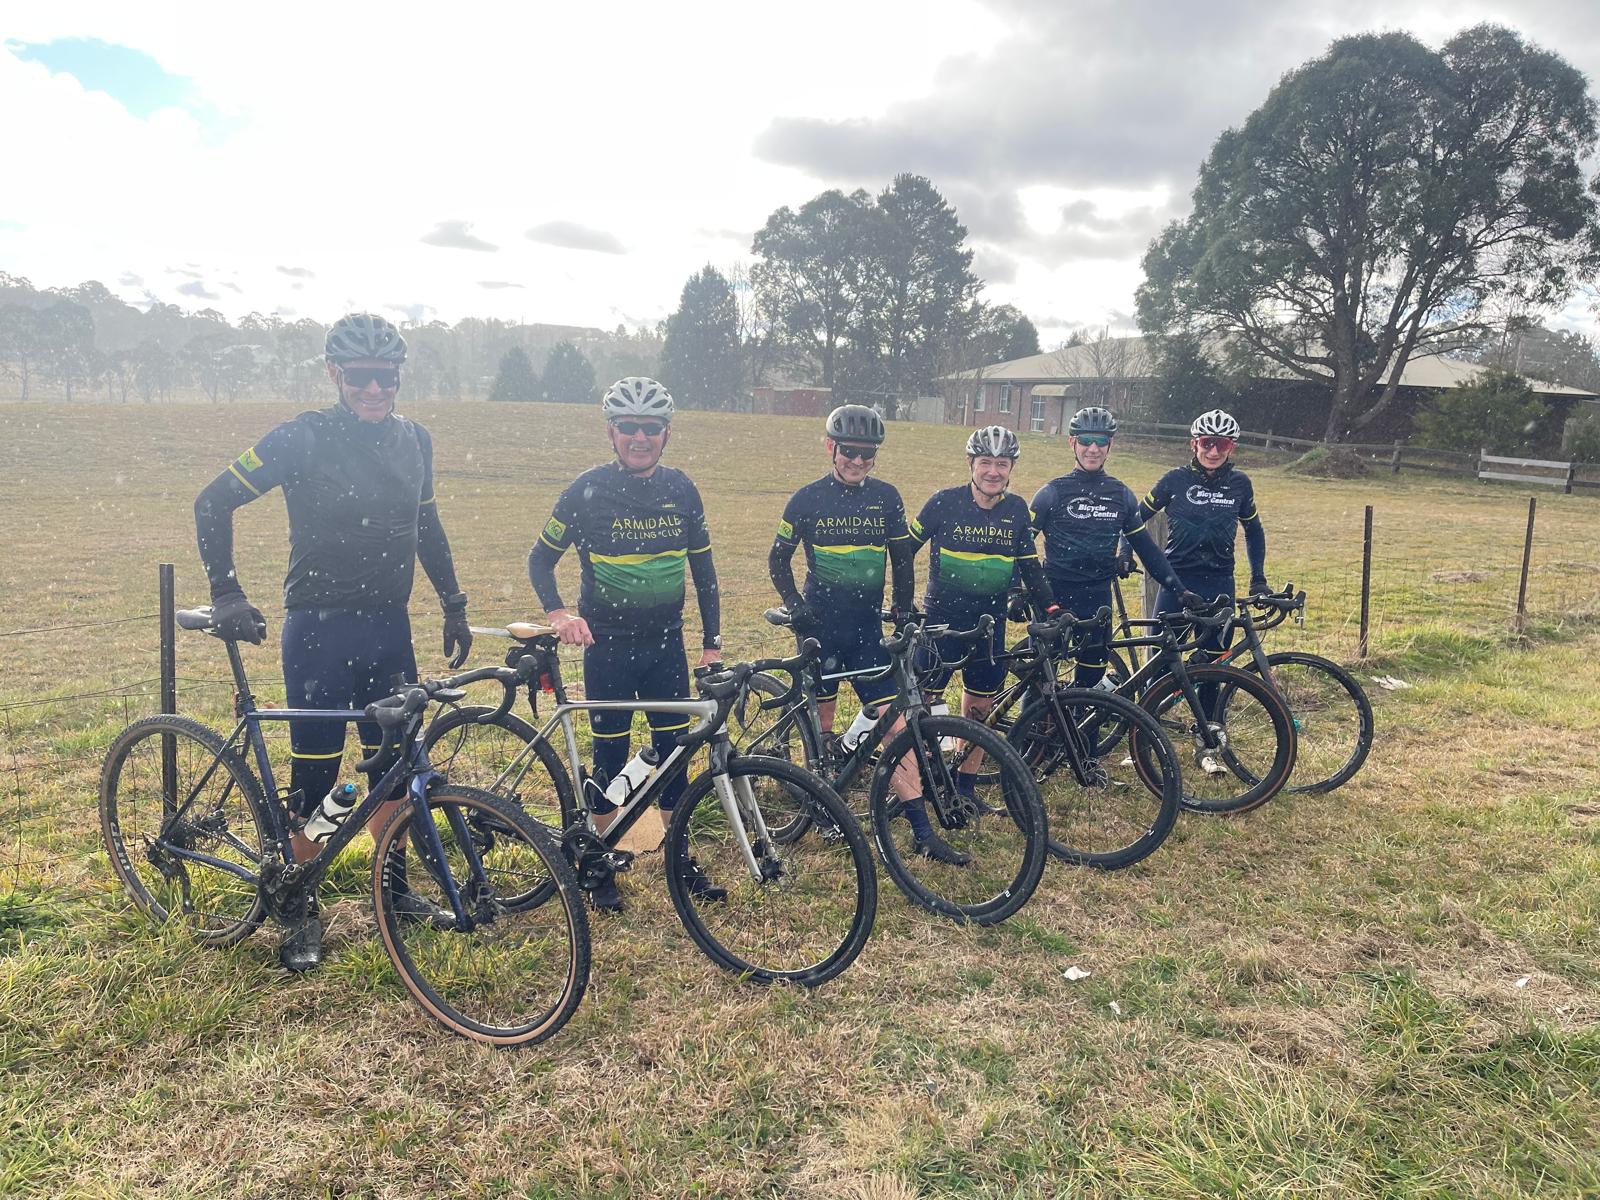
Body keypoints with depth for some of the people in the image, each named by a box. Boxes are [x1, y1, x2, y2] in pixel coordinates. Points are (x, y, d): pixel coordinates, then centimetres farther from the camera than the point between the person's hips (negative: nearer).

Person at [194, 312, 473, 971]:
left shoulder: (413, 440, 6)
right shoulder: (304, 438, -11)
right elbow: (213, 503, -7)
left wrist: (454, 604, 16)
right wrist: (226, 594, -12)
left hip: (389, 627, 5)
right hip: (320, 628, -5)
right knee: (315, 769, 2)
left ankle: (394, 885, 29)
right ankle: (304, 910, 17)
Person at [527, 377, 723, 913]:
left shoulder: (681, 489, 1)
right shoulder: (589, 489, -8)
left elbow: (702, 566, 8)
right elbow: (541, 558, 0)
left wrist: (712, 642, 5)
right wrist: (559, 614, -17)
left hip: (666, 643, 3)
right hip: (608, 644, -3)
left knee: (673, 749, 8)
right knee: (611, 755, 4)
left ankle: (680, 859, 22)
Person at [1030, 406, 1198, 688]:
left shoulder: (1121, 495, 5)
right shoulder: (1053, 492, -6)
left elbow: (1145, 547, 9)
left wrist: (1179, 590, 4)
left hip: (1098, 600, 4)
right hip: (1055, 596, -4)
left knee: (1092, 674, 10)